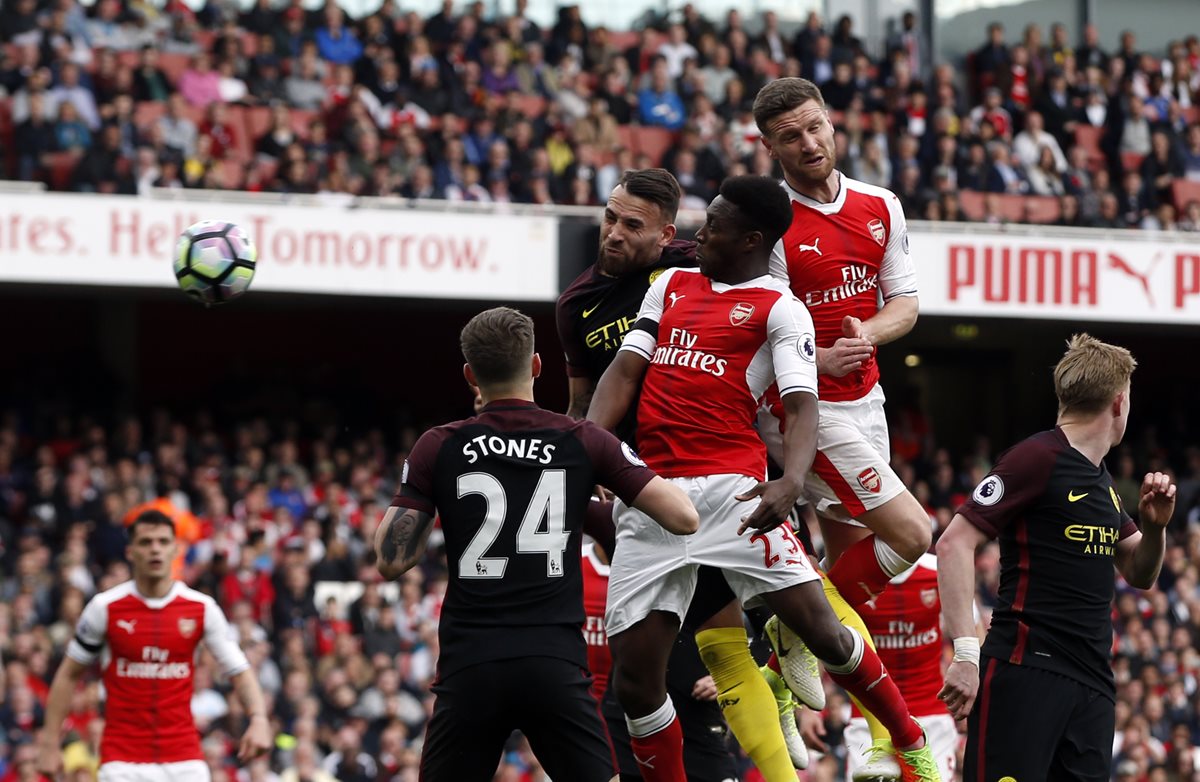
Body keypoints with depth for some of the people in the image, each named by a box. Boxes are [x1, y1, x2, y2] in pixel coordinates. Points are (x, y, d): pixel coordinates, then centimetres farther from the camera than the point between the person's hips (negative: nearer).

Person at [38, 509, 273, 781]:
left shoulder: (202, 608, 1)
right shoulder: (105, 608, -2)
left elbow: (240, 671, 5)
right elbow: (69, 674, 7)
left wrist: (258, 718, -14)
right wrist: (50, 743, 3)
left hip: (185, 758, 2)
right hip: (123, 759, -2)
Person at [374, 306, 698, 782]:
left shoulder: (438, 448, 2)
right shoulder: (584, 443, 2)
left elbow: (392, 561, 1)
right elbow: (683, 518, 0)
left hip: (470, 668, 0)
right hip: (555, 665, 0)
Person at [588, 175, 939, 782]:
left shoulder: (780, 310, 4)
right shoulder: (671, 285, 21)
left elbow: (802, 407, -8)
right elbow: (624, 373, 16)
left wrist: (791, 481, -29)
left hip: (730, 488, -5)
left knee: (818, 625, -10)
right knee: (634, 680, -2)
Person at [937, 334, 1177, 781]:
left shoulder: (1102, 480, 20)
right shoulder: (1038, 458, -7)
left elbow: (1140, 574, 27)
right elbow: (955, 543, -13)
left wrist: (1154, 525, 5)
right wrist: (965, 651, -21)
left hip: (1094, 685, 8)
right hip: (1025, 672, -8)